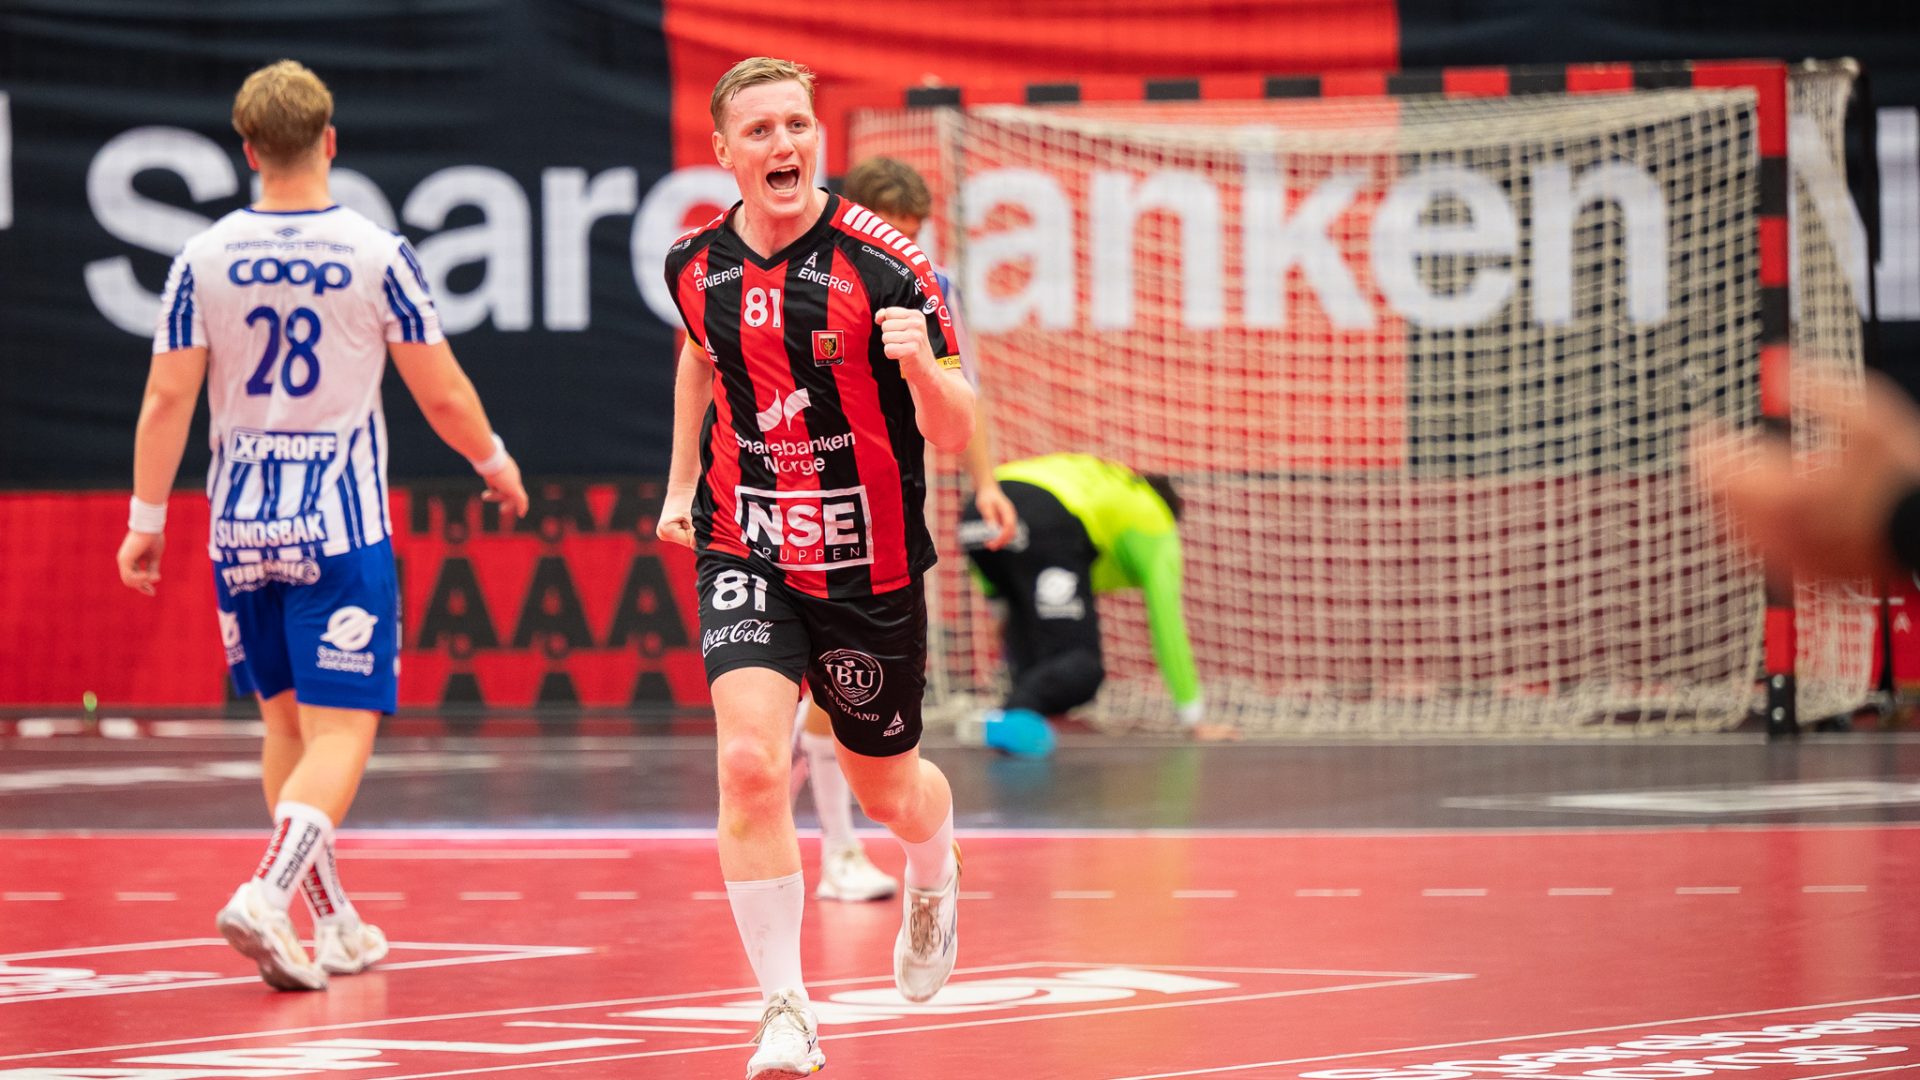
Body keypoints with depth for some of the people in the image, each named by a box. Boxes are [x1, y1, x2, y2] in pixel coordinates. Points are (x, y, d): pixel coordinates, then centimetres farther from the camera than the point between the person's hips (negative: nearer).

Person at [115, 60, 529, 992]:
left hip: (241, 526, 4)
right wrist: (494, 462, 18)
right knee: (341, 733, -4)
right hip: (340, 525, -4)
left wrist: (146, 519, 7)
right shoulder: (376, 256, -7)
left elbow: (166, 401, -2)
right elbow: (443, 396, -1)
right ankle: (266, 895, -26)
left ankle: (334, 924, 23)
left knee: (287, 724, 17)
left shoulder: (204, 260, -1)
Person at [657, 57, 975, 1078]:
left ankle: (933, 879, 52)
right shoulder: (697, 263, -2)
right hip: (745, 551, 2)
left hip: (869, 562, -2)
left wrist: (922, 365, -34)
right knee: (751, 763, -20)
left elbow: (954, 434, -14)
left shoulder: (880, 263, -15)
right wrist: (681, 480, 17)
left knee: (887, 789, 14)